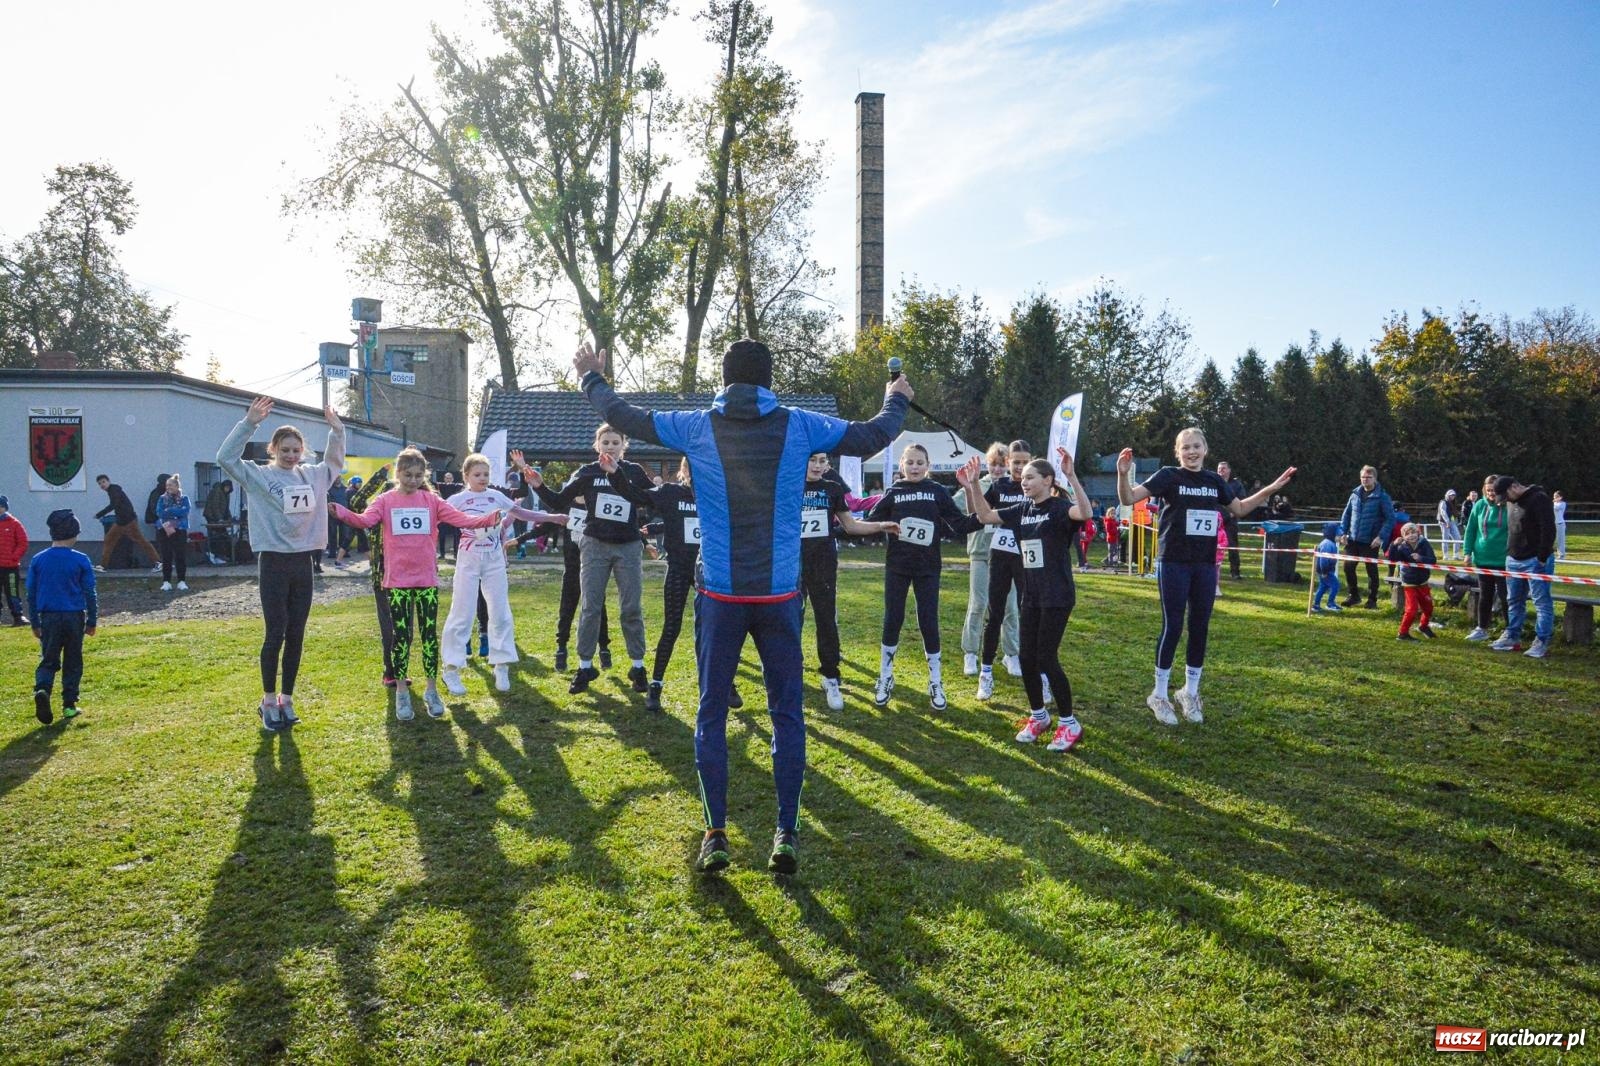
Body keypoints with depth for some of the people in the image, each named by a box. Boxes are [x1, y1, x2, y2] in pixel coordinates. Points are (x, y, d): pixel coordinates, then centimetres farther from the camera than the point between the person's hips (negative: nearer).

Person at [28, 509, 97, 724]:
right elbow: (90, 593, -2)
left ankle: (42, 690, -18)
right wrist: (92, 621, 7)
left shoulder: (38, 560, 1)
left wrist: (35, 623, 15)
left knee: (48, 660, 10)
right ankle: (69, 705, 12)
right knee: (72, 662, 11)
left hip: (48, 618, 2)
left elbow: (31, 594, 6)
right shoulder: (80, 560, -6)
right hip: (74, 617, -2)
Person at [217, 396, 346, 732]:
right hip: (273, 562, -4)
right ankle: (269, 701, 13)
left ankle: (286, 699, 19)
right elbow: (226, 457, -15)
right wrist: (249, 423, -23)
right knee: (275, 634, -1)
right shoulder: (259, 476, -3)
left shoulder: (313, 475, 9)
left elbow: (335, 461, 25)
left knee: (296, 636, 8)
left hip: (303, 563, 4)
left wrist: (336, 429, 9)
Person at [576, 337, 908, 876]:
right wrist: (896, 400, 31)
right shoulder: (799, 426, -2)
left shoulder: (697, 427, -2)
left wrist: (592, 376, 29)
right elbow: (872, 437, 10)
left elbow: (623, 415, 10)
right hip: (779, 598, 0)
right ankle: (787, 835, 11)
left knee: (711, 714, 9)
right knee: (786, 714, 8)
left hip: (719, 597, 0)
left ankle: (715, 836, 11)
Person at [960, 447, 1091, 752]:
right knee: (1027, 658, 9)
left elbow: (1085, 512, -33)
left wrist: (1071, 475, -43)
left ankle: (1069, 724, 8)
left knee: (1046, 658, -7)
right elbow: (985, 516, 11)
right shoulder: (1022, 510, 9)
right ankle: (1038, 715, 27)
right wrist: (972, 486, -3)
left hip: (1057, 596, -7)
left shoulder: (1059, 507, -12)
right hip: (1031, 596, 7)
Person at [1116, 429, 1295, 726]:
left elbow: (1240, 508, 23)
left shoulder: (1214, 480, 9)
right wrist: (1123, 474, -34)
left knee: (1200, 628, 9)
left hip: (1205, 565, 5)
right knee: (1173, 627, -3)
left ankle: (1190, 692, 25)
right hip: (1174, 564, -5)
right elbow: (1128, 499, -15)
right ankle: (1159, 695, 10)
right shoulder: (1168, 475, -6)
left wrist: (1272, 488, 14)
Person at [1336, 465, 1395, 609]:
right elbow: (1346, 514, 13)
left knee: (1372, 571, 5)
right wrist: (1343, 533, 5)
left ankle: (1372, 600, 17)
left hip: (1371, 542, -4)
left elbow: (1390, 518, -10)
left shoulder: (1382, 497, -8)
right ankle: (1354, 595, 23)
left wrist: (1381, 537, -18)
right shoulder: (1355, 494, 6)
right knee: (1348, 568, 6)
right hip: (1352, 540, 4)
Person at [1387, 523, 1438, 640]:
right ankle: (1403, 633, 2)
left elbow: (1433, 560, -16)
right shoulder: (1403, 548, -14)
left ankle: (1424, 626, 43)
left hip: (1423, 582, 3)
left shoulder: (1424, 544, -11)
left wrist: (1420, 558, -34)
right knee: (1412, 609, -10)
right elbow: (1392, 559, -26)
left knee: (1428, 607, 16)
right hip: (1409, 583, -3)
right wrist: (1394, 545, -38)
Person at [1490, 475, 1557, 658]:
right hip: (1513, 560, 9)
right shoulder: (1511, 502, 13)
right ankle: (1512, 638, 21)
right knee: (1514, 601, 13)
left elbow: (1548, 530, -19)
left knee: (1542, 602, -3)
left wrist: (1542, 558, -17)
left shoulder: (1539, 499, -14)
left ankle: (1542, 643, 0)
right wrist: (1509, 554, 14)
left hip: (1535, 560, -9)